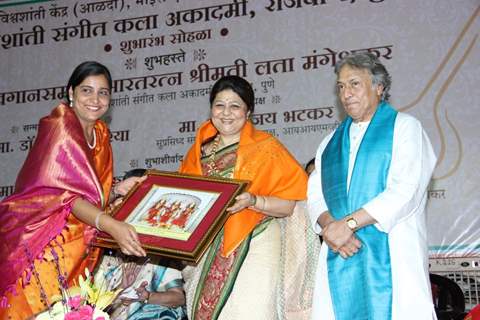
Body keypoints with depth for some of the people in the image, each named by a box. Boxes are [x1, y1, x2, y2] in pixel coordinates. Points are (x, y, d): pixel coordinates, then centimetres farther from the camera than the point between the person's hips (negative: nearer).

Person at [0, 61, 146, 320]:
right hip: (39, 239, -7)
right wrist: (112, 226, -36)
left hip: (77, 244, 7)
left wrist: (119, 189, -6)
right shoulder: (60, 127, -14)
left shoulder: (100, 133, 8)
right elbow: (64, 194, -23)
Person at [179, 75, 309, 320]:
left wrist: (253, 201, -21)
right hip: (206, 252, 4)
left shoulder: (266, 148, -3)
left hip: (252, 250, -4)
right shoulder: (200, 149, 11)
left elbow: (289, 205, -7)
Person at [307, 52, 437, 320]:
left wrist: (349, 222, -14)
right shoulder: (331, 142, 20)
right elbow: (315, 195, 12)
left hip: (391, 251, -4)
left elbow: (406, 190, -9)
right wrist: (329, 226, -9)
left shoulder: (405, 127, 4)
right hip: (339, 255, 4)